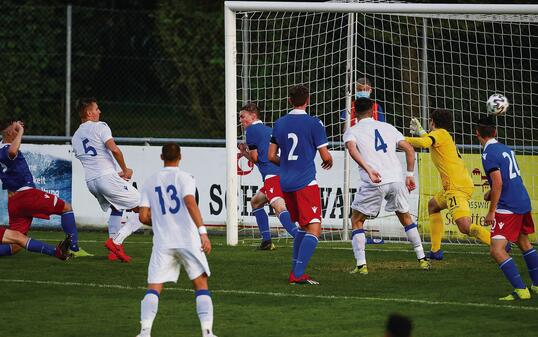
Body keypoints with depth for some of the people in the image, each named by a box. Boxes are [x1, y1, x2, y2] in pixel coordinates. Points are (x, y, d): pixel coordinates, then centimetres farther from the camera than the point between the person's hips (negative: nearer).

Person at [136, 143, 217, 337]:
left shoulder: (150, 182, 10)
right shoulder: (184, 178, -1)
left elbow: (144, 216, 7)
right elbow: (190, 203, -18)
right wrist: (203, 232, -22)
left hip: (162, 242, 2)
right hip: (188, 240, -2)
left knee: (154, 288, 3)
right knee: (201, 284, 9)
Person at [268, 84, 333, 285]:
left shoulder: (280, 123, 9)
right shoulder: (314, 124, -7)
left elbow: (271, 156, 13)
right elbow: (325, 156, -5)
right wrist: (329, 161, 18)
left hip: (286, 184, 7)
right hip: (306, 183, -7)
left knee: (303, 227, 20)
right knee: (314, 229, -8)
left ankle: (296, 271, 16)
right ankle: (298, 274, -19)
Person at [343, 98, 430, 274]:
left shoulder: (351, 131, 10)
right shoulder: (387, 127, 21)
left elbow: (351, 148, -13)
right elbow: (409, 149, 16)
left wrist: (368, 170, -22)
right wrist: (410, 175, 19)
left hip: (374, 182, -3)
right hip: (397, 179, 3)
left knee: (356, 221, 12)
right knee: (405, 217, 25)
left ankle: (361, 265, 0)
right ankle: (422, 259, 23)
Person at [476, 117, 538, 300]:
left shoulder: (488, 154, -14)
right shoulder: (506, 149, 12)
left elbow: (498, 183, -20)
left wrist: (492, 211, -16)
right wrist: (492, 193, 21)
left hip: (508, 207, -9)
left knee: (497, 250, -12)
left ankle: (520, 290, -19)